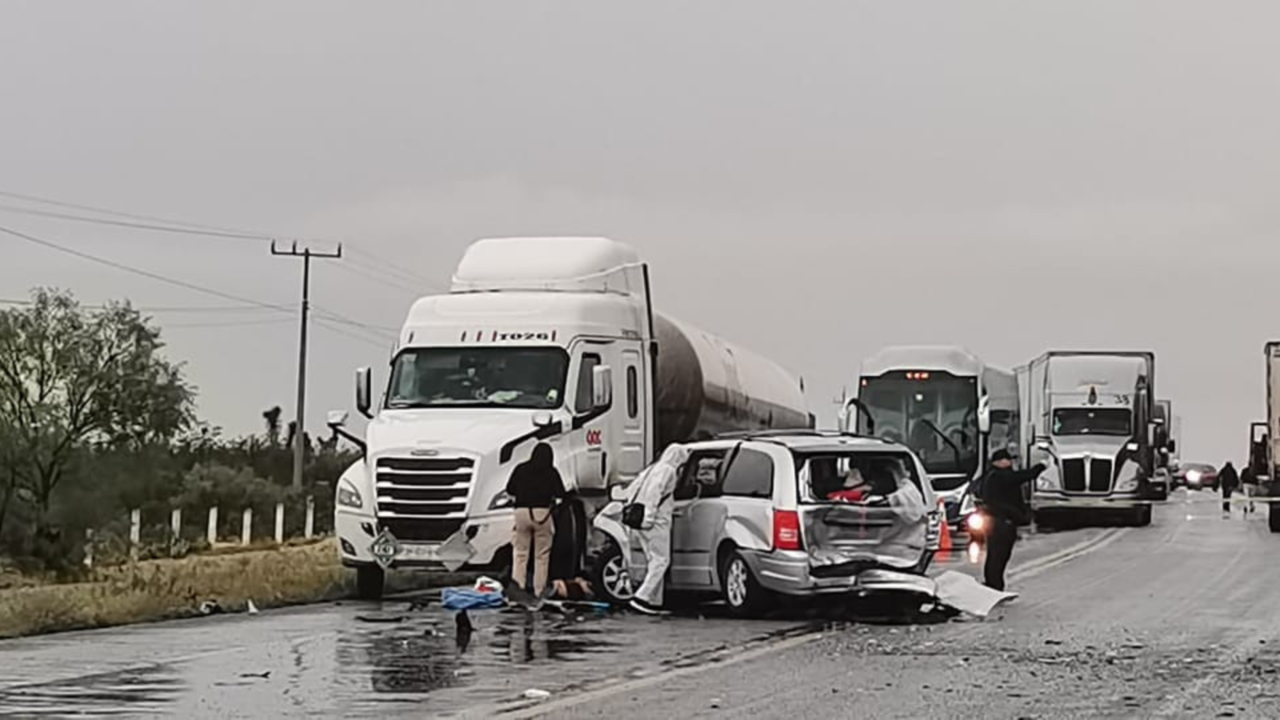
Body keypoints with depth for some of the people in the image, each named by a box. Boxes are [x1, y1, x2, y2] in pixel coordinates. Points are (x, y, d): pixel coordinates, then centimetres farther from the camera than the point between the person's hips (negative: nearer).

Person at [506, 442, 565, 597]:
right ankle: (539, 590, 6)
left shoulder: (521, 469, 4)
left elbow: (510, 490, 8)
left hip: (521, 511, 1)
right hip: (542, 513, -1)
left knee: (520, 552, 7)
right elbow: (560, 494, -1)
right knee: (542, 555, 6)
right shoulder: (552, 473, 0)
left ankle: (517, 586, -1)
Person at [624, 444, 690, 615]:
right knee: (661, 560, -8)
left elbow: (631, 490, 22)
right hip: (657, 522, -10)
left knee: (653, 562, 14)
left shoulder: (652, 469, 22)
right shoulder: (668, 470, -7)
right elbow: (654, 491, -22)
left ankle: (654, 602, 12)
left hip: (639, 521, 10)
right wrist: (650, 516, -24)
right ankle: (642, 598, -17)